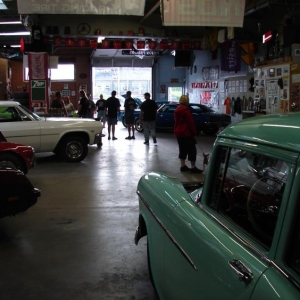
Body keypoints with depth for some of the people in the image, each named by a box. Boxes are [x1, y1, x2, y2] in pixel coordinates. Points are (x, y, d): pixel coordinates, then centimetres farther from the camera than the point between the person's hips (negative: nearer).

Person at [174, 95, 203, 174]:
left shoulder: (177, 110, 11)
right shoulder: (186, 110, -16)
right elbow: (191, 122, -15)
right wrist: (194, 132, -8)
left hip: (178, 132, 9)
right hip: (186, 133, -9)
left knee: (182, 149, 14)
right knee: (192, 150, -3)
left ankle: (183, 166, 14)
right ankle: (193, 167, -3)